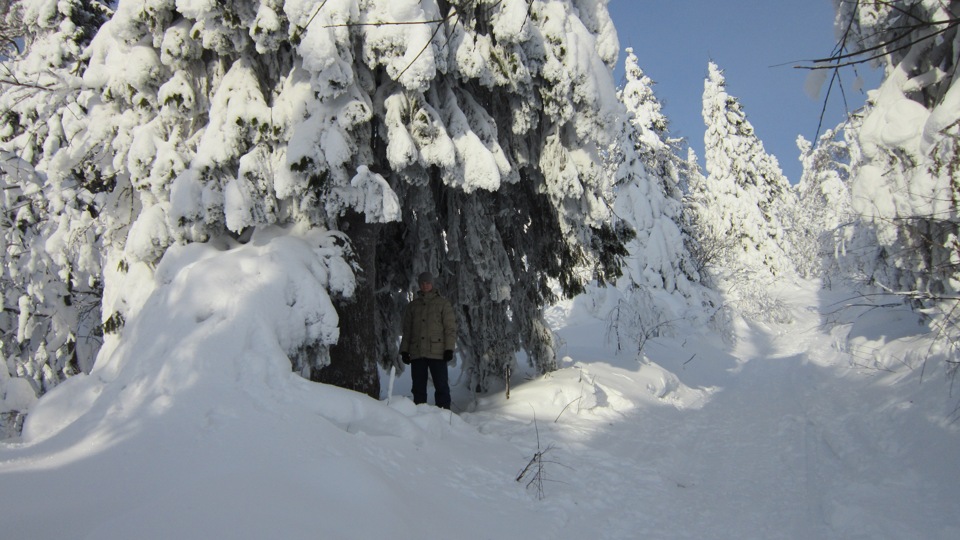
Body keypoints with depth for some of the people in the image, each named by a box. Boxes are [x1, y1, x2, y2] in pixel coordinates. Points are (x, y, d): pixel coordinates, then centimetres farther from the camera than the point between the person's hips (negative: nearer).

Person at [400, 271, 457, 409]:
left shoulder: (443, 303, 6)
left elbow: (451, 327, 1)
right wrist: (404, 350, 8)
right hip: (417, 353, 3)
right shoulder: (412, 306, 16)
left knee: (441, 386, -3)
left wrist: (449, 348, -9)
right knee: (418, 387, 5)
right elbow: (406, 330, 17)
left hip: (437, 352, -3)